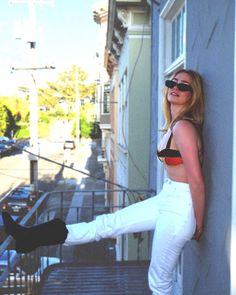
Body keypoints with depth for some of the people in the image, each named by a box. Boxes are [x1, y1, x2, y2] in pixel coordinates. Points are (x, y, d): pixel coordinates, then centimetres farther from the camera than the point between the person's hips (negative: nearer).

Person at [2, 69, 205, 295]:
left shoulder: (183, 127, -19)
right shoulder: (174, 125, 10)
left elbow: (197, 180, -19)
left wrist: (198, 225, -10)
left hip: (179, 208, -9)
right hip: (167, 200, 9)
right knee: (108, 224, 9)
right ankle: (33, 238, 15)